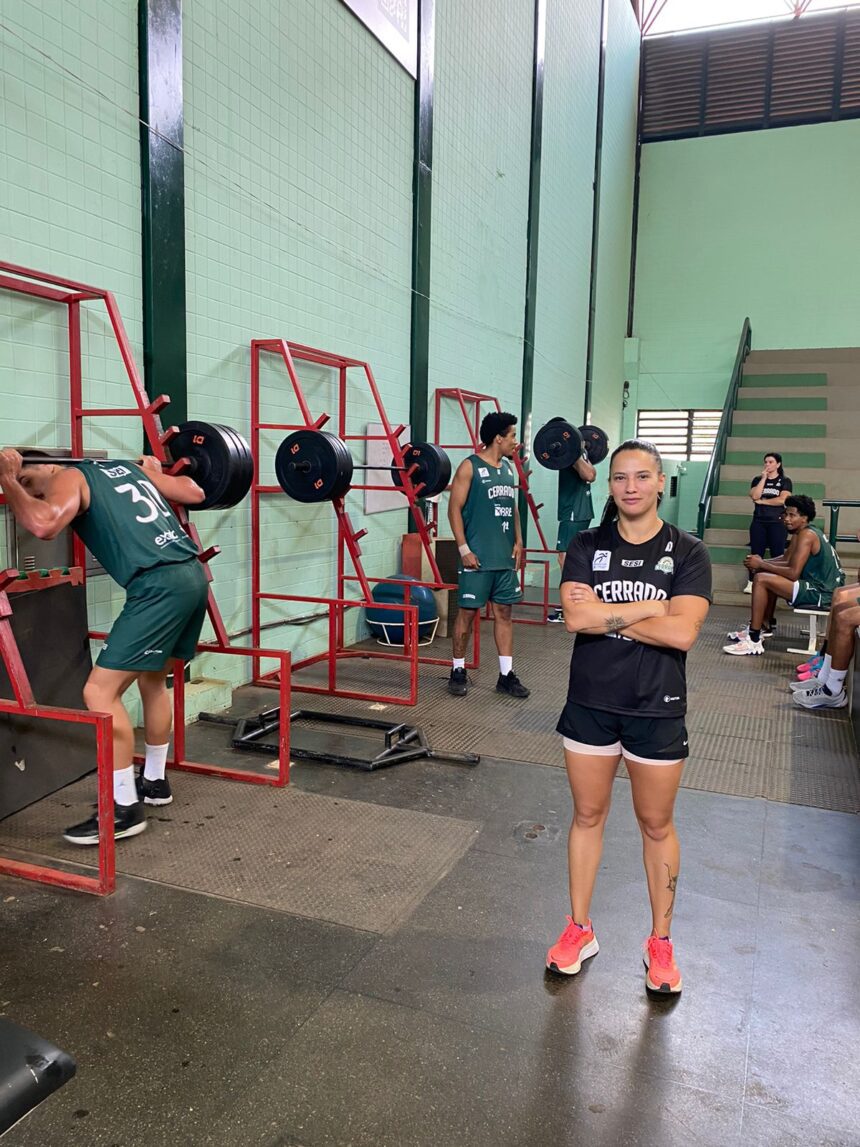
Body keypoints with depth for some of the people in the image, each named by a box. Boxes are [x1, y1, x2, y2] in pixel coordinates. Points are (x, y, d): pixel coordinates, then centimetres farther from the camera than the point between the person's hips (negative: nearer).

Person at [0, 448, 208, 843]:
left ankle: (124, 808, 2)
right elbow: (195, 492, 31)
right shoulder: (128, 468, 25)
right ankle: (154, 781, 38)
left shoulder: (66, 479, 3)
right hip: (192, 577, 10)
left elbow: (43, 524, -19)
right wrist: (157, 470, 49)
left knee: (100, 692, -4)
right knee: (152, 676, 26)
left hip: (159, 587, -9)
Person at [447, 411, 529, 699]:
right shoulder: (470, 467, -7)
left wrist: (518, 541, 8)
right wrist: (464, 549, -14)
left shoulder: (508, 467, 13)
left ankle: (506, 675, 14)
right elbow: (455, 509, -9)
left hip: (506, 556, 6)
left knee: (504, 612, 8)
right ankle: (458, 671, 15)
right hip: (477, 557, -6)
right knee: (467, 611, 2)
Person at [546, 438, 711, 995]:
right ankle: (580, 930, 33)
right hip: (591, 703, 2)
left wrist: (605, 613, -17)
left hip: (656, 709, -1)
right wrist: (649, 606, -18)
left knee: (656, 825, 14)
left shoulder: (687, 553, -6)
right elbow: (575, 618, -17)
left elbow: (681, 633, -20)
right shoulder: (588, 546, -2)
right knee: (588, 815, 15)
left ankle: (661, 941, 34)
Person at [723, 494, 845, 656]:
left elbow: (793, 573, -24)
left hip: (822, 594, -11)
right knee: (770, 577, 23)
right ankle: (763, 626, 25)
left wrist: (762, 565, -14)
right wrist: (762, 563, -2)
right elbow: (786, 560, 16)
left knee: (761, 579, -18)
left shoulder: (806, 535, -18)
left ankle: (753, 642, -16)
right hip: (821, 586, 11)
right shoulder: (800, 531, 12)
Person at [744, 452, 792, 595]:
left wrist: (762, 501, -5)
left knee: (777, 553, -4)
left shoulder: (785, 481, 4)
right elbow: (755, 496, -6)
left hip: (777, 522, -3)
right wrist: (763, 478, -5)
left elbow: (782, 500, -11)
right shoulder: (757, 480, 12)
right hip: (758, 521, 3)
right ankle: (751, 583, 0)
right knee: (756, 552, -1)